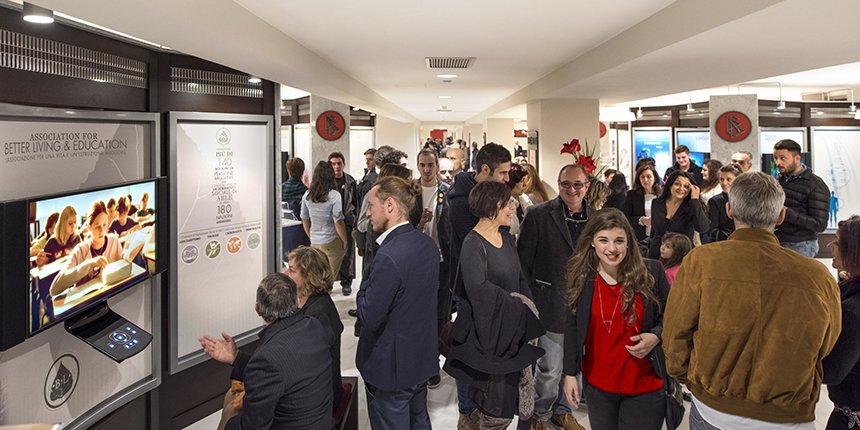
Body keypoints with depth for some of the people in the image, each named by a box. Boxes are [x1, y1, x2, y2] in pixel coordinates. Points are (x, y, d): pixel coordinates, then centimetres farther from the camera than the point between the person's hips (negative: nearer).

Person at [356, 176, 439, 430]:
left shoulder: (389, 256, -28)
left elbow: (370, 318, -24)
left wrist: (365, 285, -8)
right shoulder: (428, 244, -1)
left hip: (391, 366, -8)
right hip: (423, 358, 8)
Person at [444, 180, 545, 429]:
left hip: (513, 331, 7)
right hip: (489, 333, -7)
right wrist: (516, 304, -19)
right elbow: (478, 287, -29)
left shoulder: (507, 240, 9)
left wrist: (528, 307, -6)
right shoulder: (473, 244, -16)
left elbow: (521, 280, 11)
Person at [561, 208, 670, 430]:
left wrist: (655, 337, -18)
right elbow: (572, 327, 3)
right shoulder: (581, 277, -4)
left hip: (645, 386, -2)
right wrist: (570, 373, 1)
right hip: (597, 385, 2)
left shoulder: (651, 272, -10)